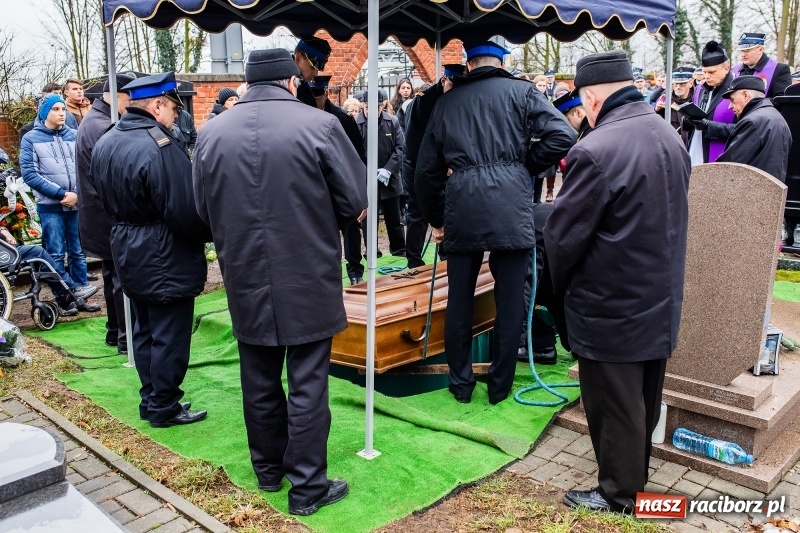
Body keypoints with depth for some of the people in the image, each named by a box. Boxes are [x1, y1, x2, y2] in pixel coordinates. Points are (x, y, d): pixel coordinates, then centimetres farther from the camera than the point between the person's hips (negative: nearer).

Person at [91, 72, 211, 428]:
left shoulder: (105, 143, 6)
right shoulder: (160, 148, -23)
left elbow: (105, 198, 15)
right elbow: (186, 210, -24)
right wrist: (208, 234, -6)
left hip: (127, 252, 9)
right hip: (165, 257, -9)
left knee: (146, 330, 19)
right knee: (170, 335, 3)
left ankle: (151, 399, 29)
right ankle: (163, 408, 15)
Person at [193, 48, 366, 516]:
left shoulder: (212, 133, -1)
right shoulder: (318, 124, -13)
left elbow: (205, 210, 7)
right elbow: (357, 204, -9)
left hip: (246, 282, 4)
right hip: (308, 281, -4)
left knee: (259, 381, 18)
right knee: (307, 384, 7)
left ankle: (269, 469, 36)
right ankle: (308, 486, 18)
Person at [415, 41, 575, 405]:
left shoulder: (447, 101, 16)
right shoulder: (521, 91, 9)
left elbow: (425, 170, 16)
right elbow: (563, 136, -4)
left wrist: (435, 219, 26)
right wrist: (526, 165, 10)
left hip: (461, 209, 2)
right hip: (510, 207, -2)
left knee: (459, 300, 13)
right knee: (509, 301, 9)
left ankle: (461, 383, 24)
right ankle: (499, 385, 19)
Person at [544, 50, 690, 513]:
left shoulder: (596, 150, -24)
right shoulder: (671, 137, 2)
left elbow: (563, 235, -18)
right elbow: (674, 220, 9)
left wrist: (562, 284, 0)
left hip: (611, 306, -8)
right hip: (662, 300, 9)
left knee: (615, 405, 8)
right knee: (645, 399, 22)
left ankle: (619, 495, 25)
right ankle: (637, 474, 42)